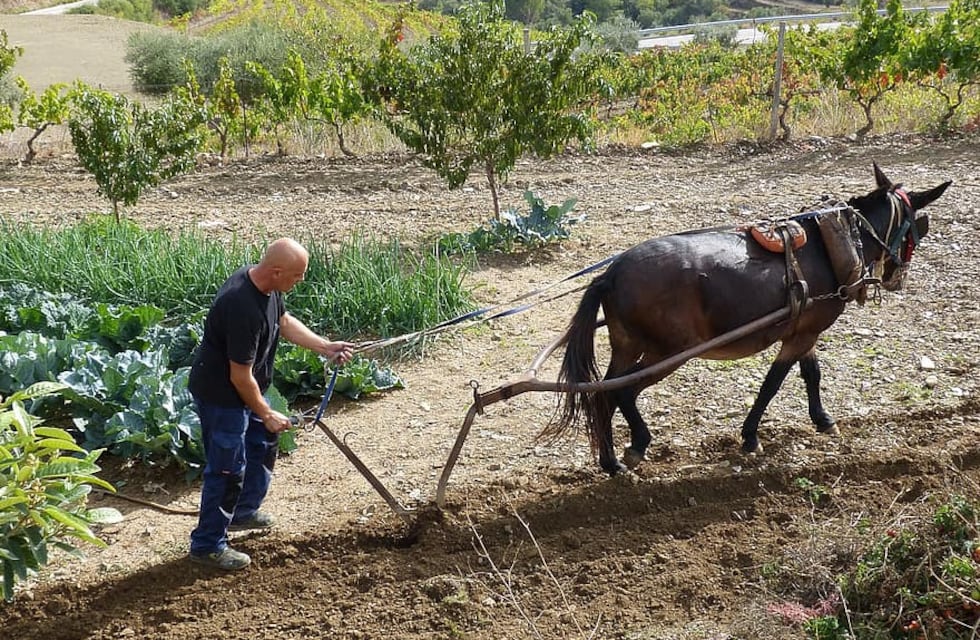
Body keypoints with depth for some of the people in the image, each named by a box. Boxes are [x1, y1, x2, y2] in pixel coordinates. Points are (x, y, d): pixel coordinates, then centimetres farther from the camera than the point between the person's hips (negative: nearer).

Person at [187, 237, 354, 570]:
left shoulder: (265, 284, -8)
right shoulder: (243, 309, -36)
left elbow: (285, 322, 12)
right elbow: (240, 377, -29)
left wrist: (325, 347, 2)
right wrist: (266, 413, -16)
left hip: (245, 387, 10)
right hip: (220, 393, -10)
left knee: (264, 443, 23)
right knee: (228, 468, 0)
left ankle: (243, 511, 42)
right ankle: (207, 544, 15)